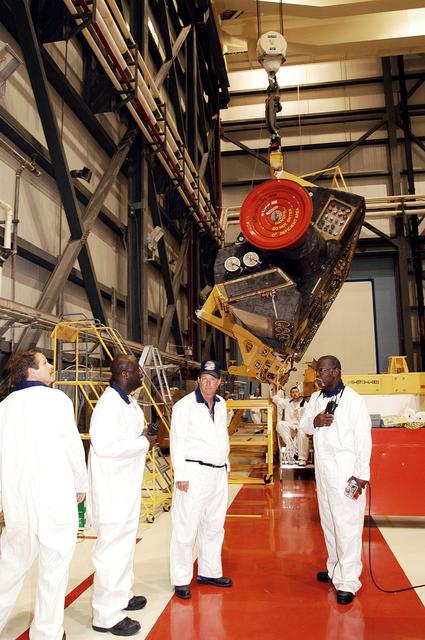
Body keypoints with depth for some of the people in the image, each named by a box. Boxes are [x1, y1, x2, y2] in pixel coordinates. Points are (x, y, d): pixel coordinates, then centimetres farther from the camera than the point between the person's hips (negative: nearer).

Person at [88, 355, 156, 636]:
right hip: (112, 489, -10)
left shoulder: (128, 401, 8)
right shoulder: (109, 404, -22)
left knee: (125, 544, 22)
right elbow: (105, 445, -30)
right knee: (113, 549, 0)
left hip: (127, 486, 10)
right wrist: (143, 442, -20)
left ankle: (121, 596, 39)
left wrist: (143, 434, 1)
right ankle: (107, 615, 14)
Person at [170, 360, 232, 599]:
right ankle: (181, 580, 12)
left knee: (214, 526, 16)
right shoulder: (185, 405, -10)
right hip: (194, 473, -7)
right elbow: (177, 442, -10)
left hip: (218, 473, 7)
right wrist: (181, 475, -13)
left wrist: (225, 465, 15)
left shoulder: (221, 404, 10)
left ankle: (210, 572, 31)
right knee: (186, 528, -1)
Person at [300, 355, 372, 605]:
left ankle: (348, 582, 6)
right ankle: (335, 569, 33)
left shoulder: (353, 400, -12)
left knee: (347, 525, -3)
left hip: (345, 469, -7)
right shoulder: (316, 398, 9)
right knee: (328, 521, 17)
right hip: (323, 467, 7)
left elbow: (363, 438, -12)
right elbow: (304, 425, 13)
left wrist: (361, 474, -14)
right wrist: (315, 421, -10)